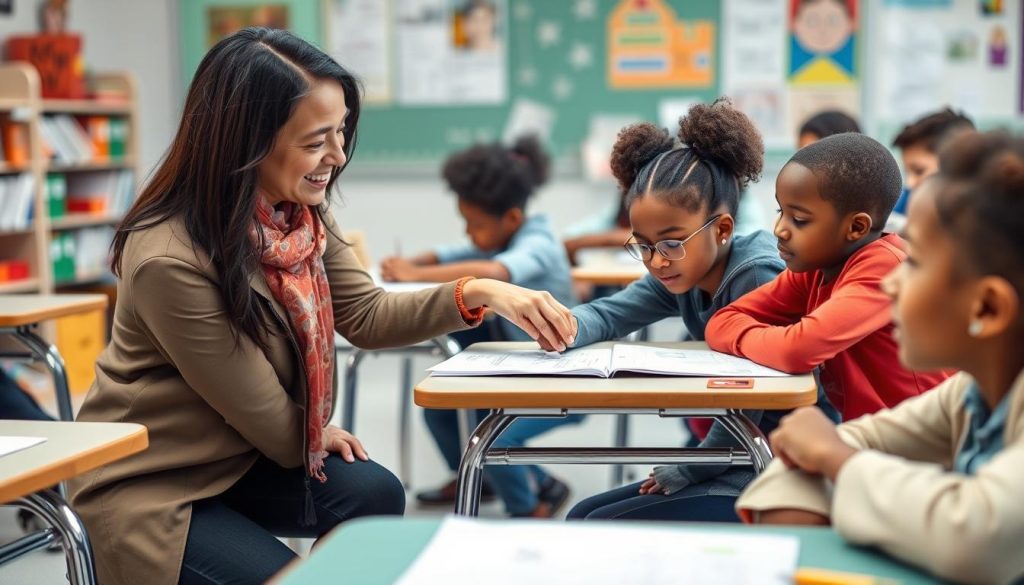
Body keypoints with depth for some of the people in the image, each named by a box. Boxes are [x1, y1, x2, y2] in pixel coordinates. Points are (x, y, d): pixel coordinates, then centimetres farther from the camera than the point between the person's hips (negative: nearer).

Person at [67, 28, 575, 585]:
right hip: (146, 488, -7)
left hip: (237, 459, 7)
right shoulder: (169, 262, -30)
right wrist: (317, 434, 1)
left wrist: (479, 294, -15)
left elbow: (365, 314, -1)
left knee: (374, 495, -15)